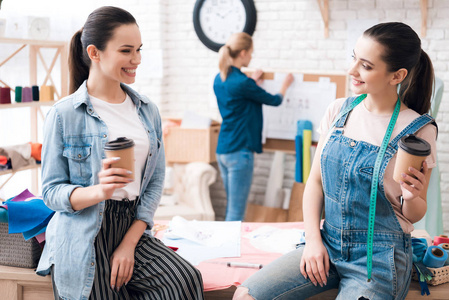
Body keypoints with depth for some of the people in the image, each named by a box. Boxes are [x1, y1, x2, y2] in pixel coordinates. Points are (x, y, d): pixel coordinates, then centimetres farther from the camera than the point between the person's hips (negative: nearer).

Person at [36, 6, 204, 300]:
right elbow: (51, 191, -7)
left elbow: (156, 181, 6)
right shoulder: (64, 115, -6)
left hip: (132, 229, 4)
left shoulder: (148, 111, 8)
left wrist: (130, 243, -5)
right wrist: (99, 191, -28)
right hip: (85, 238, -4)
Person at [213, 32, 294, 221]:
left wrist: (252, 81, 31)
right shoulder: (242, 82, -16)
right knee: (236, 213, -6)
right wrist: (285, 85, 19)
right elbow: (274, 100, 0)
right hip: (239, 151, -9)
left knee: (231, 207, 16)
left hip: (222, 150, 9)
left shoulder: (219, 79, 8)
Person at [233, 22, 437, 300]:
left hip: (378, 258, -3)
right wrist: (313, 240, -4)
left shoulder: (418, 130, -8)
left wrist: (412, 197, -22)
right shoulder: (339, 111, 3)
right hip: (327, 245, 4)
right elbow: (315, 180, 8)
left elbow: (414, 215, 1)